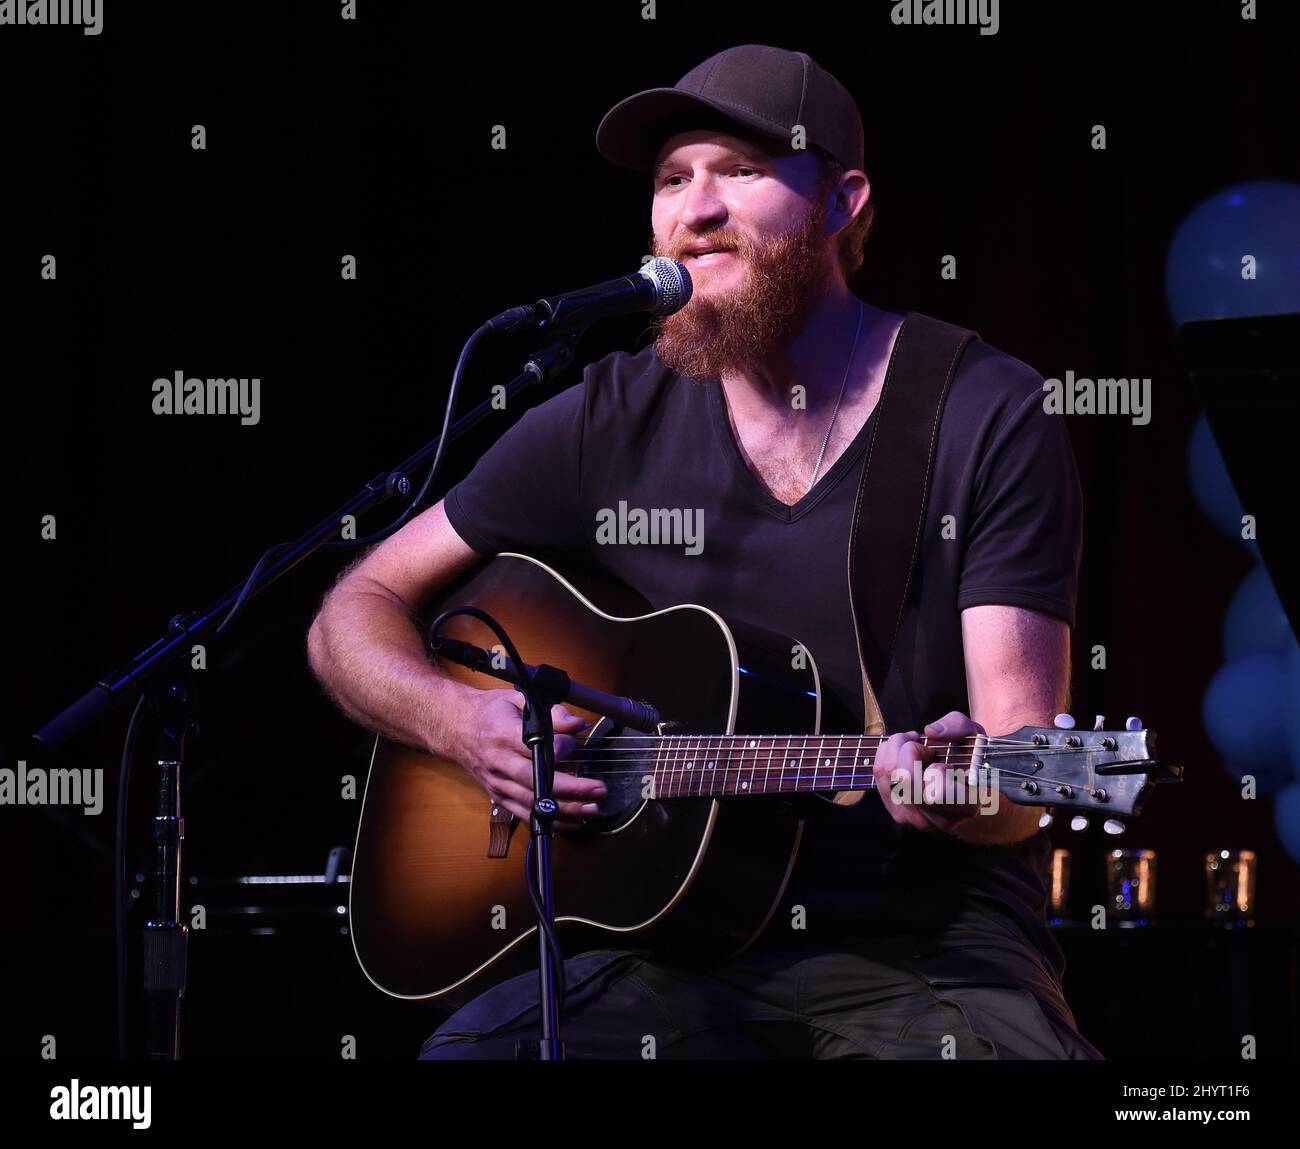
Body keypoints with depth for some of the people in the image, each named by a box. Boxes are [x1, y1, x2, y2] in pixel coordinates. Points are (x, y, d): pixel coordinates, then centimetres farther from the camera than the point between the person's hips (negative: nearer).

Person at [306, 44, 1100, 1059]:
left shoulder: (988, 418, -2)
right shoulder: (613, 421, 6)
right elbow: (354, 615, 13)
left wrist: (963, 788, -32)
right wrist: (466, 724, -7)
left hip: (931, 939, -2)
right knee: (463, 1054, -28)